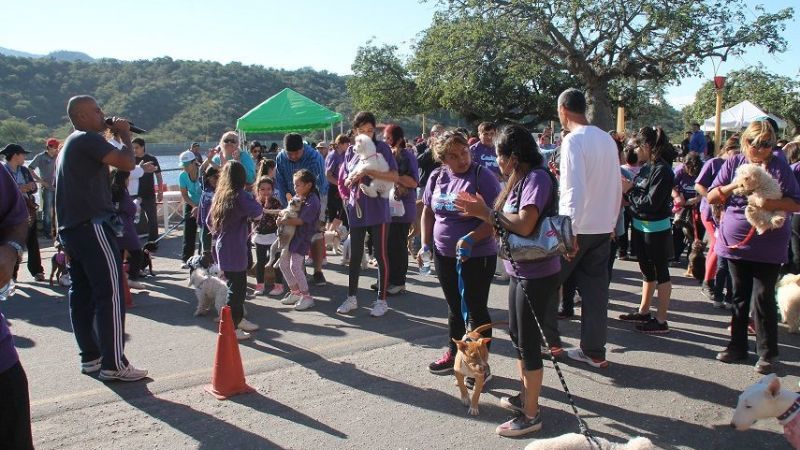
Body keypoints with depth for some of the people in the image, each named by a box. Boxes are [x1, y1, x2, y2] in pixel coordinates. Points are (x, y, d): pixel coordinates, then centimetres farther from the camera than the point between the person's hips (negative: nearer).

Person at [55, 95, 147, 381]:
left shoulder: (70, 144, 22)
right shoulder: (88, 139, -9)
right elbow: (127, 163, -17)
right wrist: (125, 134, -2)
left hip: (71, 229, 11)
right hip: (92, 226, -11)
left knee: (81, 294, 11)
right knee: (110, 294, -10)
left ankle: (90, 357, 18)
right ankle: (113, 365, -9)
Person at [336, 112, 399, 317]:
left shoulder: (382, 148, -1)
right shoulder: (351, 151, 10)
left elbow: (394, 176, -10)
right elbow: (345, 181, 13)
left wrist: (369, 172, -21)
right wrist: (353, 178, -10)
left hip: (378, 209, -3)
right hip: (356, 209, 4)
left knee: (381, 255, 2)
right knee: (355, 255, 10)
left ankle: (382, 300, 12)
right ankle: (351, 298, 22)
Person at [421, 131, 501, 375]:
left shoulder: (482, 176, -14)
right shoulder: (437, 177, 3)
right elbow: (428, 212, 14)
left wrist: (471, 239, -29)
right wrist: (425, 244, 9)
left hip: (478, 256, -5)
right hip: (444, 254, 5)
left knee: (476, 309, 4)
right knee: (455, 307, 19)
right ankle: (453, 355, 34)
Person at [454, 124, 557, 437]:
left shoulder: (537, 178, -18)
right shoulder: (519, 179, 10)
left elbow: (524, 226, -27)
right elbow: (506, 222, 7)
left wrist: (486, 212, -17)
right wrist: (482, 211, -3)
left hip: (536, 275, -10)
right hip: (519, 271, 10)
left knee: (529, 343, 1)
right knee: (517, 337, 20)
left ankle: (530, 415, 14)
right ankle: (525, 396, 37)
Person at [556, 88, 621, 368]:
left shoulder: (573, 140, -14)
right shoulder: (607, 139, 9)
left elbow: (575, 190, -22)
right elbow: (617, 187, 14)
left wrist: (568, 233, -22)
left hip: (576, 228, -7)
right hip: (603, 229, 7)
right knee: (595, 289, 11)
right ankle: (594, 352, 17)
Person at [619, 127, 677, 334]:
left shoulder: (662, 170, -19)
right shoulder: (646, 167, 6)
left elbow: (651, 203, -23)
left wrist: (629, 190, -15)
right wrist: (627, 187, -10)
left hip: (656, 229, -9)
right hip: (641, 226, 9)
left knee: (660, 272, 1)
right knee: (647, 270, 19)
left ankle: (661, 320, 9)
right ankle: (643, 312, 32)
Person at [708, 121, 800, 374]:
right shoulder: (733, 164, 4)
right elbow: (711, 197, 2)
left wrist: (770, 203, -22)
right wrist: (734, 186, -15)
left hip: (768, 246, -3)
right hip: (735, 241, 3)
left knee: (763, 298, -1)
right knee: (739, 296, 13)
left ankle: (768, 354, 11)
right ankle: (737, 346, 25)